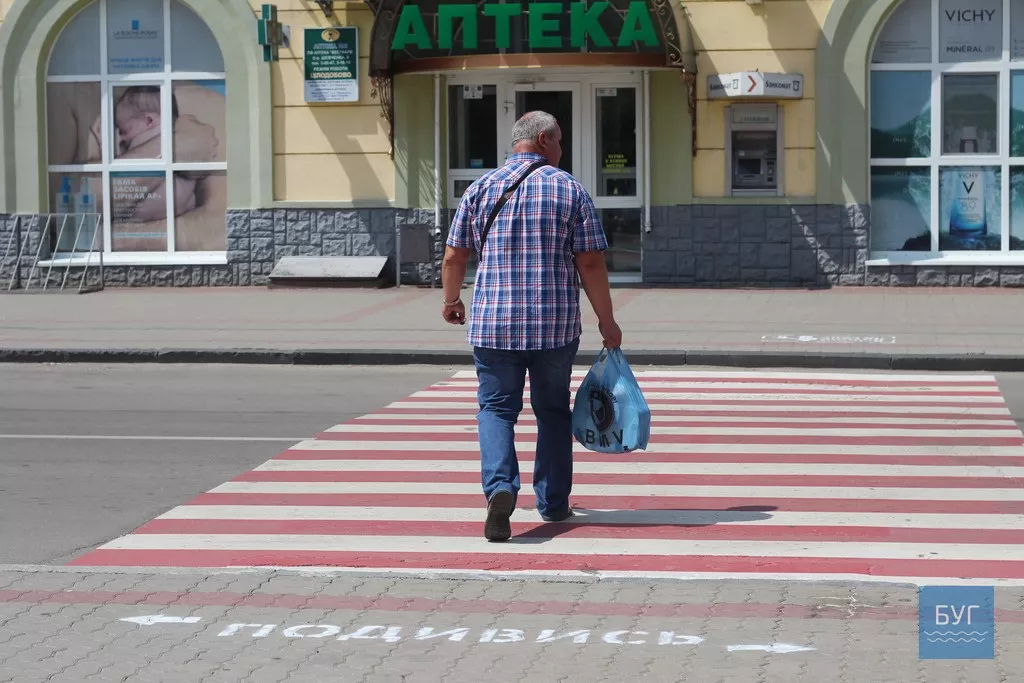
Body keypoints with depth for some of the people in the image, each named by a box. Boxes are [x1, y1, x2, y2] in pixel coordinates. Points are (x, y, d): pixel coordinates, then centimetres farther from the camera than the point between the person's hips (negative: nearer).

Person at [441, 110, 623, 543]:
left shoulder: (481, 189, 5)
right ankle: (553, 502, 20)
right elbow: (590, 263, -4)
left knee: (496, 407, 4)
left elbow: (454, 256, 6)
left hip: (493, 323, 0)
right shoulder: (570, 190, -1)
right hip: (556, 325, 0)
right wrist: (606, 320, 5)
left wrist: (451, 300, 24)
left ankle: (500, 487, -20)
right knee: (553, 410, 15)